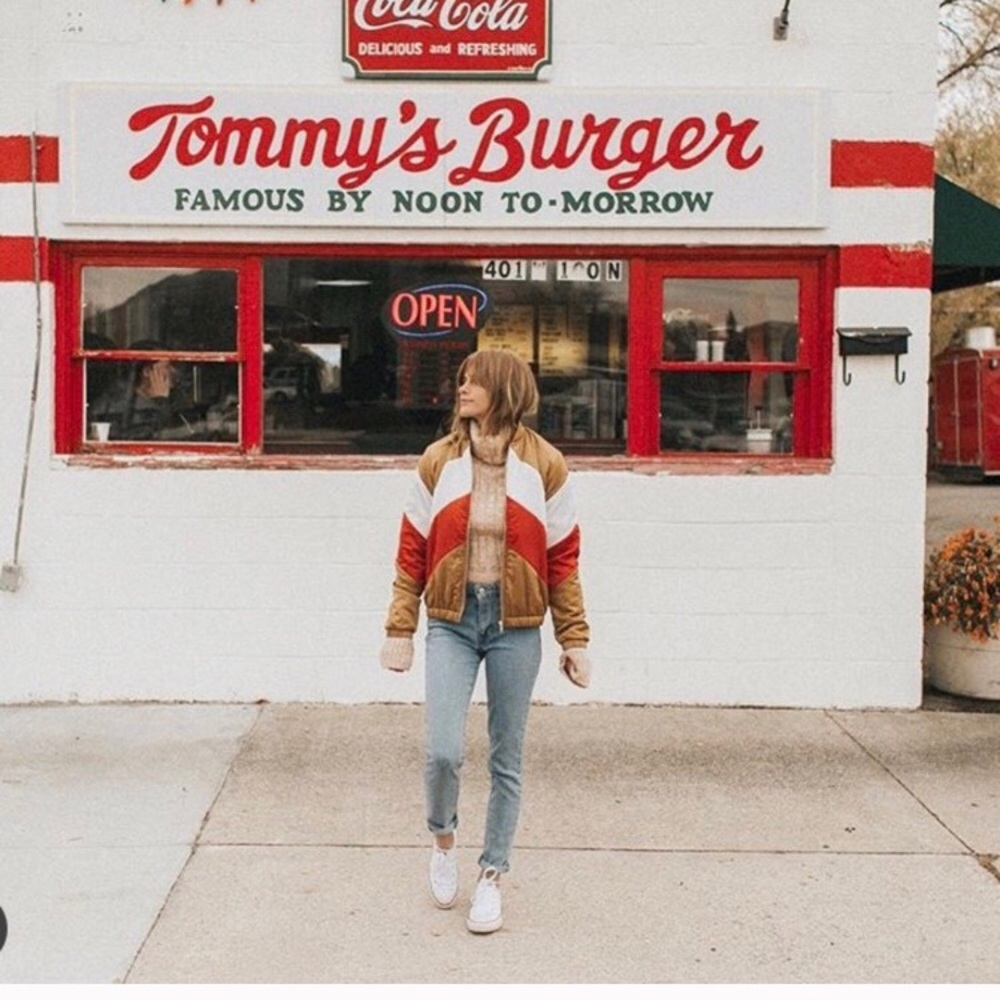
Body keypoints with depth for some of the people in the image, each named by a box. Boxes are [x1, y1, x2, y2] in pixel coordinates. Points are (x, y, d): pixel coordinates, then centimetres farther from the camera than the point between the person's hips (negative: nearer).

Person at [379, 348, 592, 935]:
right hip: (452, 622, 0)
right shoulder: (439, 461, 1)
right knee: (443, 752, -9)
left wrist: (575, 640, 2)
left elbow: (563, 558, 2)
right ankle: (444, 839, 22)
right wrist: (400, 630, 2)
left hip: (515, 627, 0)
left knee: (507, 760, 7)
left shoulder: (544, 465, -2)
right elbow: (413, 551, 4)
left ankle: (492, 877, 22)